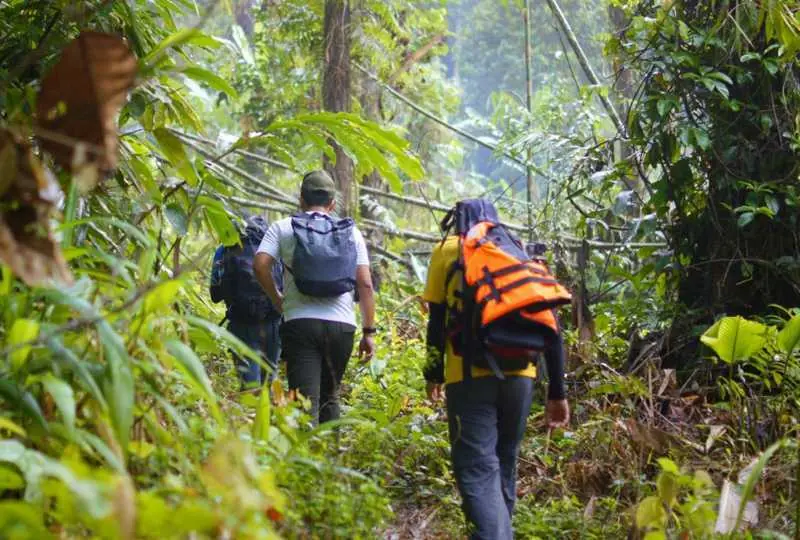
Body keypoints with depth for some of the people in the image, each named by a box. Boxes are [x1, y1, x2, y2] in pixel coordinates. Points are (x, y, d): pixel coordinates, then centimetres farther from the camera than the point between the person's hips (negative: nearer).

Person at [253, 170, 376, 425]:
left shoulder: (283, 228, 7)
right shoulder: (351, 232, 12)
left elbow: (261, 265, -8)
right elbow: (366, 284, 6)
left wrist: (277, 299, 8)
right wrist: (369, 331, 8)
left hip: (300, 323, -2)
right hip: (342, 326, 2)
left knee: (306, 400, -6)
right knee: (330, 396, 19)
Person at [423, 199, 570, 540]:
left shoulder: (447, 251, 12)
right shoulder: (522, 252, 19)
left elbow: (437, 322, 6)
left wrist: (433, 374, 17)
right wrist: (557, 392, 14)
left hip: (469, 375, -4)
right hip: (519, 374, 4)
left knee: (478, 471, -9)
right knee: (503, 465, 19)